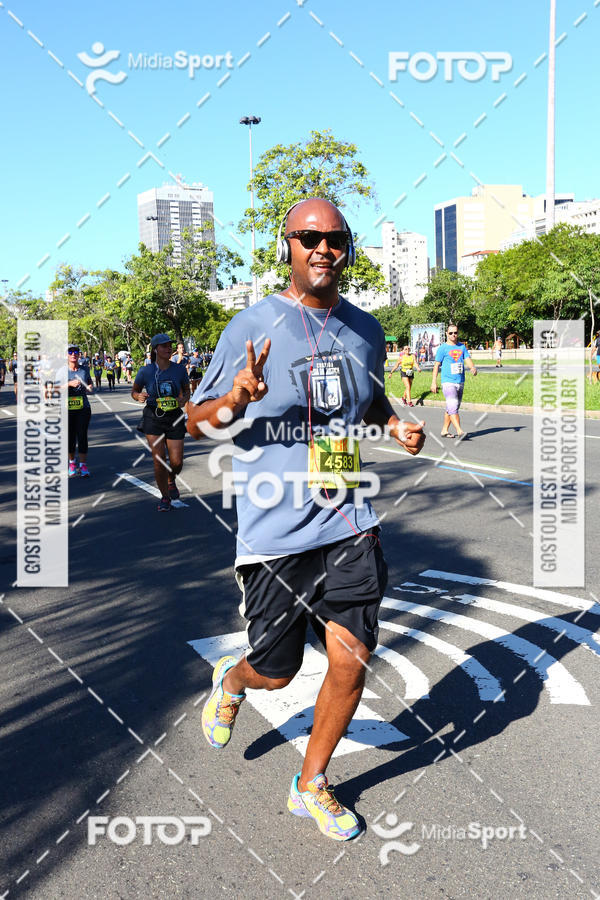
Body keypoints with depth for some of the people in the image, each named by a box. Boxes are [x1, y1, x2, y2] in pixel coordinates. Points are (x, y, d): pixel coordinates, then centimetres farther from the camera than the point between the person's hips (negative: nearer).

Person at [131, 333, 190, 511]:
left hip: (174, 418, 1)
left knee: (176, 462, -2)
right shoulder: (145, 371, -6)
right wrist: (139, 397, -13)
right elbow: (134, 391, 9)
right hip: (153, 417, -1)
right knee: (159, 460, -8)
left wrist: (183, 400, -9)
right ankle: (164, 497, 13)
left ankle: (171, 481, 35)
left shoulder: (179, 369, -3)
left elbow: (187, 391, 12)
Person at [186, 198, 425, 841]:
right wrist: (238, 398, -23)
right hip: (275, 529, -3)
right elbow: (196, 422, -2)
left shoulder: (365, 329, 8)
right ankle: (231, 680, 47)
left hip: (349, 523, 4)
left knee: (351, 658, 0)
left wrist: (397, 426, 3)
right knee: (274, 674, 8)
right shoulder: (251, 327, -6)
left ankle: (311, 786, 26)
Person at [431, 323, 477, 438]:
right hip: (448, 382, -6)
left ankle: (444, 430, 20)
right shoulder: (442, 348, -1)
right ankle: (459, 432, -23)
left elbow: (468, 359, 5)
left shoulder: (462, 347, 13)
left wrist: (473, 367, -18)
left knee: (450, 408, 11)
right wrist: (434, 382, -6)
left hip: (460, 382, 6)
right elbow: (436, 365, -1)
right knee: (453, 407, -17)